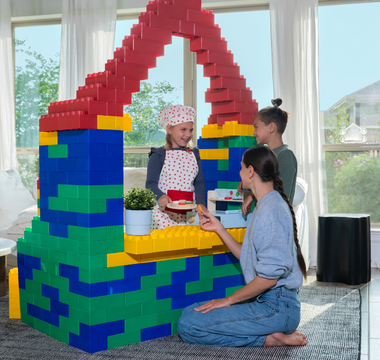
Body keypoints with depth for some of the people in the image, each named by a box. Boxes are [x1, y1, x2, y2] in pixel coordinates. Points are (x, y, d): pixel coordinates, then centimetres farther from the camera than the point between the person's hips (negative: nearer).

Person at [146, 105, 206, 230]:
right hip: (164, 212, -4)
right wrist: (160, 196, -27)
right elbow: (151, 183, -6)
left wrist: (201, 203, -5)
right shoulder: (159, 155, 0)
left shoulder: (194, 154, 14)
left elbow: (199, 182, 12)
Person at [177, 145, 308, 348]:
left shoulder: (270, 210, -17)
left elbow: (270, 276, -22)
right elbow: (248, 258, 17)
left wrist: (228, 300, -12)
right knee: (190, 312, 12)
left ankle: (267, 339, -9)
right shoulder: (268, 205, 16)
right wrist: (219, 229, 15)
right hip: (265, 300, 11)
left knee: (188, 326, -16)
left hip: (275, 307, -11)